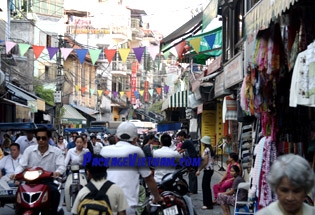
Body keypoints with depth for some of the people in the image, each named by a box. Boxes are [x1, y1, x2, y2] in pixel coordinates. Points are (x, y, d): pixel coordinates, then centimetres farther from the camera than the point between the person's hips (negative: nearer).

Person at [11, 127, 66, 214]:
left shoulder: (56, 151, 1)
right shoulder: (29, 150, 6)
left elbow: (62, 166, -10)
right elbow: (21, 165, 3)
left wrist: (58, 172, -35)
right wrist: (16, 173, -19)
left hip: (48, 180, -2)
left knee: (55, 192, -31)